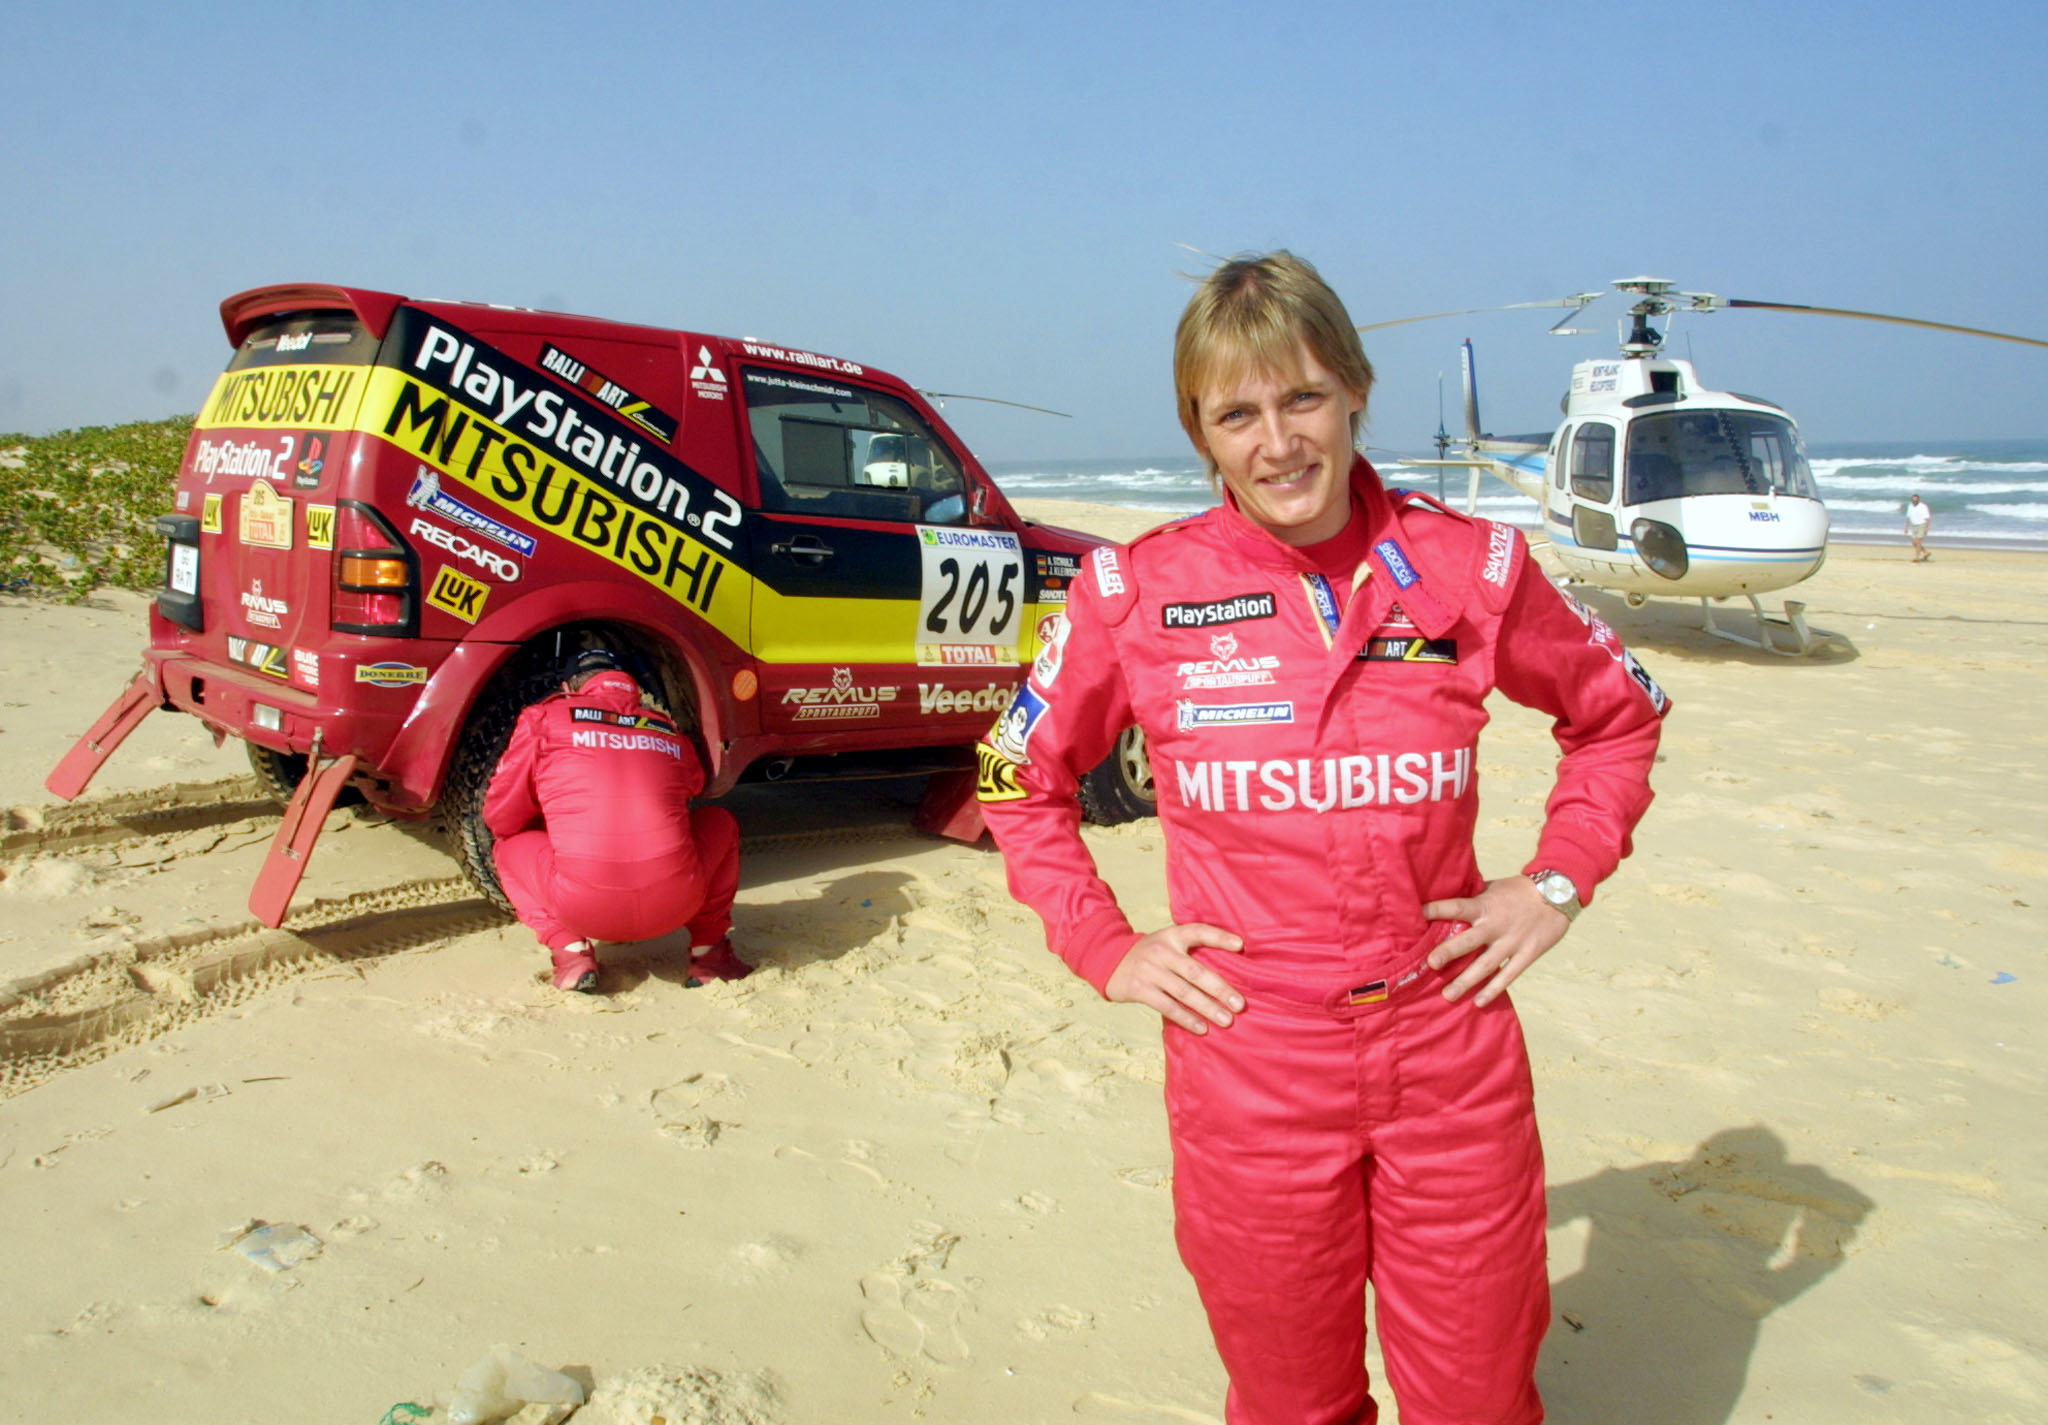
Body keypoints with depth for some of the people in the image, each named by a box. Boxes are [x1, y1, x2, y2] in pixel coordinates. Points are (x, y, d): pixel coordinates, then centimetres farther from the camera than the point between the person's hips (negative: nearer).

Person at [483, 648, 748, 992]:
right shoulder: (669, 732, 19)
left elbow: (500, 818, 16)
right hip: (676, 905, 2)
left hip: (584, 911, -2)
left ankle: (571, 951, 9)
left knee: (510, 847, 28)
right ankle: (707, 952, 21)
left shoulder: (544, 718, 12)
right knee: (720, 823, 32)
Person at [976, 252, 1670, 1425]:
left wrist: (1558, 882, 5)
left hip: (1453, 1060, 1)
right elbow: (1023, 775, 8)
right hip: (1249, 1070, -1)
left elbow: (1620, 710, 15)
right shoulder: (1138, 592, -6)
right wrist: (1105, 949, 0)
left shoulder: (1468, 566, -2)